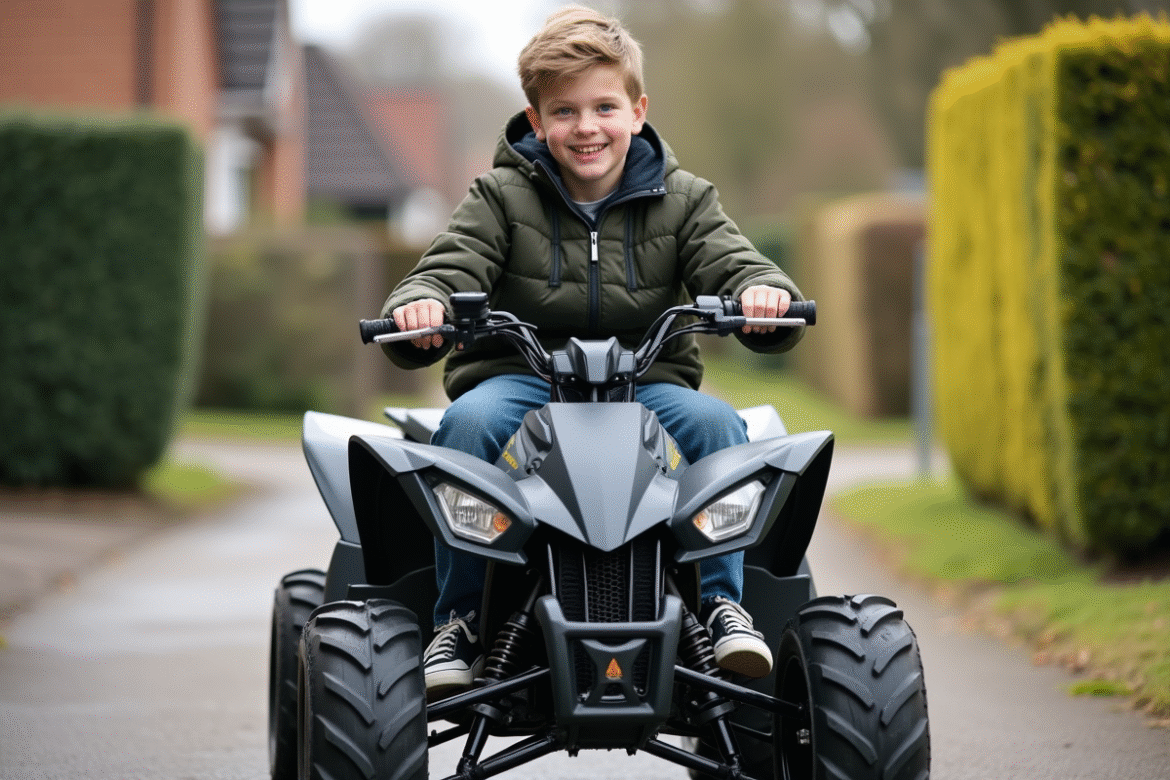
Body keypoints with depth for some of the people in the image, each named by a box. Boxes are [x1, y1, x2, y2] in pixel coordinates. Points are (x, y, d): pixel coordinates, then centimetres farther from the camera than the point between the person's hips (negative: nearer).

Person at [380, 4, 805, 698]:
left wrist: (764, 294, -31)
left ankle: (724, 601, -21)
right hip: (519, 375, -1)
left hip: (645, 380, 1)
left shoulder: (681, 200, 7)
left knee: (716, 422, -30)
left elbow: (733, 265, -5)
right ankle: (460, 617, -21)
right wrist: (420, 306, -32)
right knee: (468, 421, -34)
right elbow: (449, 271, -7)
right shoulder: (502, 198, 4)